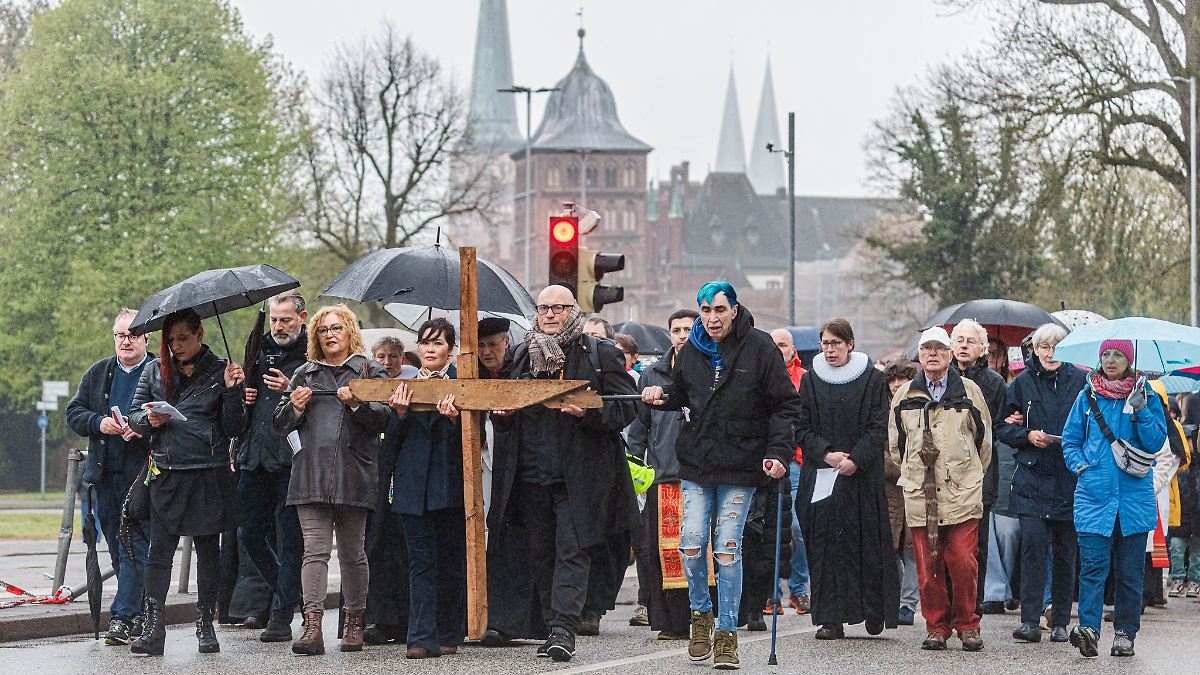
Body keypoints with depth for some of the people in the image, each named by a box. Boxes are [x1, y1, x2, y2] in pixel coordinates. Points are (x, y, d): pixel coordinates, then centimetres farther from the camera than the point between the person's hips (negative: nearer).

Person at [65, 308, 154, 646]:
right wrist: (98, 422, -7)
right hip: (105, 472, 5)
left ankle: (123, 617, -13)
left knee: (134, 543, -11)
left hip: (143, 471, -5)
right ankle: (140, 613, 18)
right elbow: (74, 412, 12)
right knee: (118, 547, 9)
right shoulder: (98, 373, 15)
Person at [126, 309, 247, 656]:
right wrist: (149, 419, -8)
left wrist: (232, 391, -13)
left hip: (209, 474, -1)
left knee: (208, 549, 6)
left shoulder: (219, 371, 3)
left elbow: (233, 429, 0)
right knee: (159, 549, -5)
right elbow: (134, 415, 13)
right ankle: (153, 627, -7)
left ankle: (205, 625, 15)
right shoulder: (155, 371, 9)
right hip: (166, 472, 1)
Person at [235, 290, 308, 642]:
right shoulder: (259, 351, 16)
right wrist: (243, 396, 8)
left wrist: (291, 391, -22)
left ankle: (281, 617, 3)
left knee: (289, 539, -2)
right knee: (249, 534, 7)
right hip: (254, 457, 6)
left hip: (290, 459, -6)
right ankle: (285, 593, 28)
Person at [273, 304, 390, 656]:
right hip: (311, 477, 2)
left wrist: (357, 405, -17)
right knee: (315, 550, -7)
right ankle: (312, 626, -14)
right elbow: (280, 424, 17)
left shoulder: (370, 372, 10)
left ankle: (354, 623, 16)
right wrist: (294, 407, -3)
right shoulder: (304, 375, 18)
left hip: (354, 476, -1)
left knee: (352, 552, 5)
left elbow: (384, 418, -1)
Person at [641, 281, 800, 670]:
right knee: (692, 544, -4)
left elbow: (785, 404, -2)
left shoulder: (759, 348, -4)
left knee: (727, 548, -4)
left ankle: (726, 633, 4)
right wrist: (662, 397, 0)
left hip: (741, 465, -3)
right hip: (696, 463, 3)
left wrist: (778, 451, -13)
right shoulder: (690, 351, 8)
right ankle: (701, 614, 20)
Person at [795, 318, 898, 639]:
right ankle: (831, 618, -1)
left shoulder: (873, 380, 3)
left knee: (866, 541, -1)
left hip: (863, 475, -2)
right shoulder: (810, 381, 9)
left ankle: (873, 611, 11)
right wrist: (826, 454, -11)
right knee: (825, 543, -2)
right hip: (821, 475, 2)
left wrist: (856, 460, -15)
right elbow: (802, 428, 5)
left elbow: (878, 428, -2)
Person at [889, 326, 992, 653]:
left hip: (962, 492, -2)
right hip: (919, 493, 2)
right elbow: (896, 443, 22)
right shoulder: (905, 396, 11)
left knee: (963, 562, -7)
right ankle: (936, 626, 11)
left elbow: (983, 438, 14)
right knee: (927, 565, 1)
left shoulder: (969, 391, 6)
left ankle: (967, 625, 6)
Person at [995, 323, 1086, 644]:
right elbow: (1002, 426, 10)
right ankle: (1030, 621, -12)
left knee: (1065, 551, 5)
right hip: (1032, 478, 0)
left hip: (1069, 480, 0)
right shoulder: (1023, 383, 6)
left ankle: (1060, 623, 13)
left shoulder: (1080, 381, 3)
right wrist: (1028, 435, -8)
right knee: (1033, 543, -12)